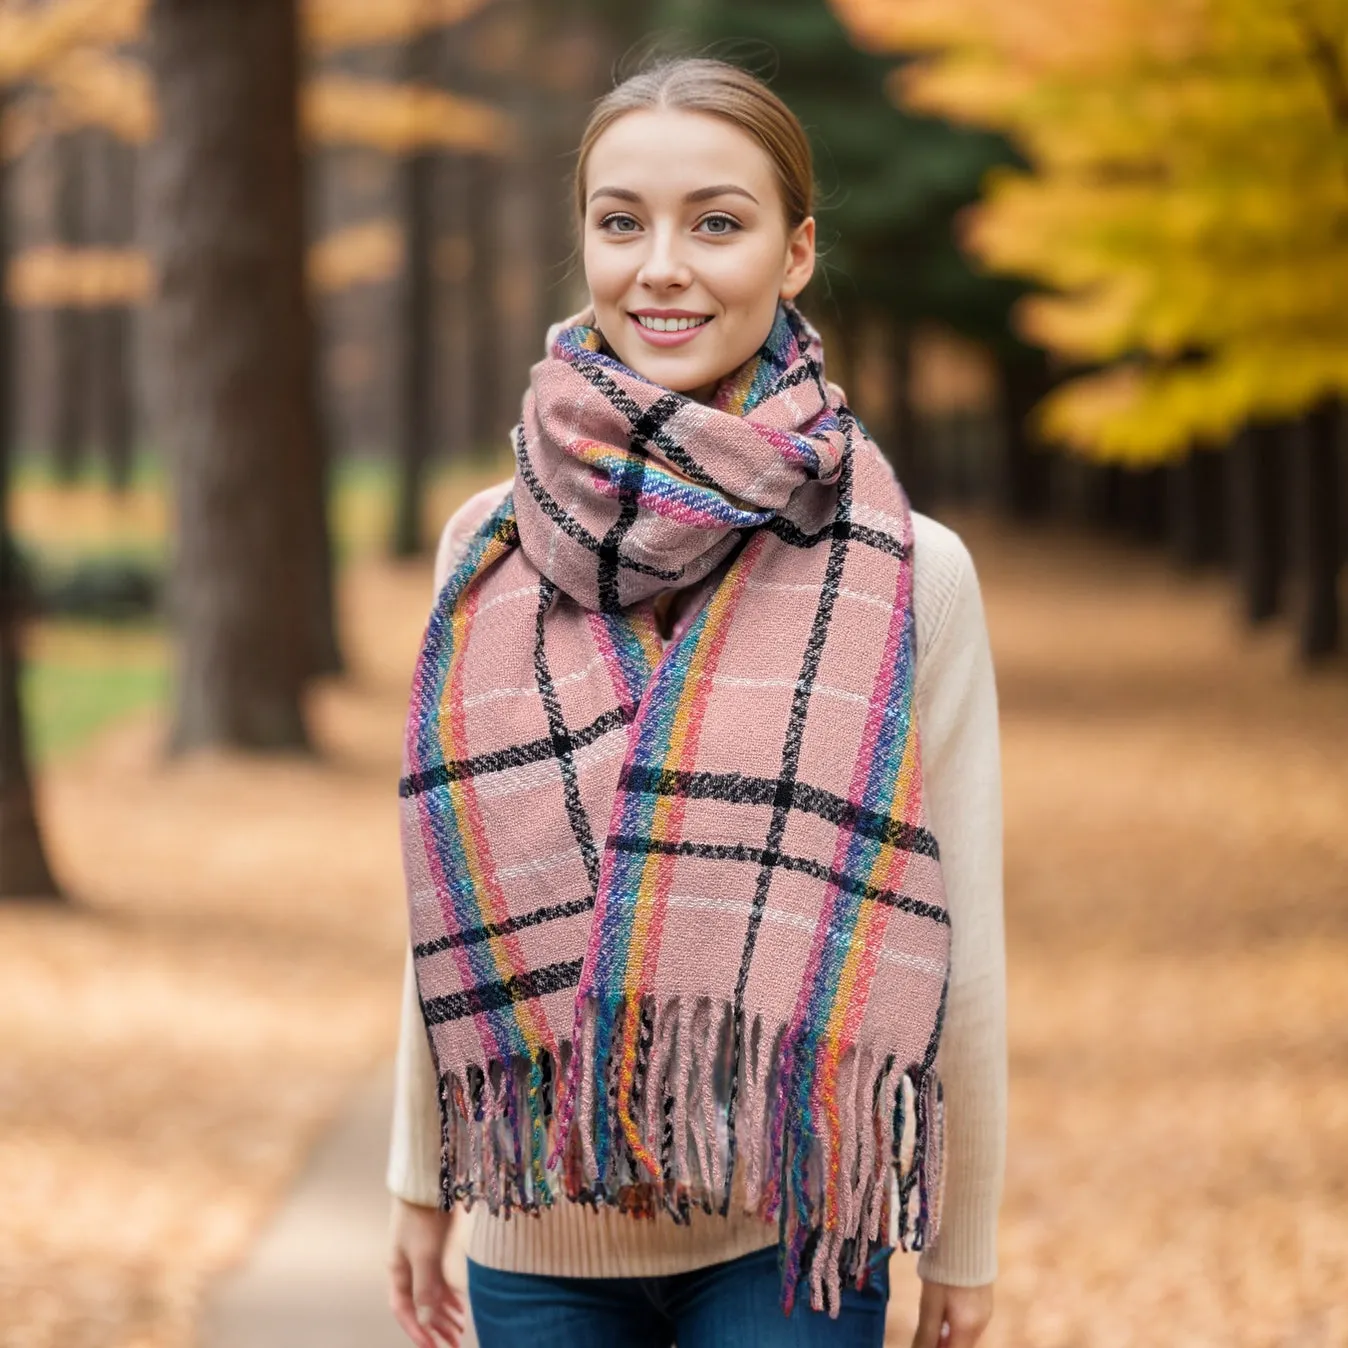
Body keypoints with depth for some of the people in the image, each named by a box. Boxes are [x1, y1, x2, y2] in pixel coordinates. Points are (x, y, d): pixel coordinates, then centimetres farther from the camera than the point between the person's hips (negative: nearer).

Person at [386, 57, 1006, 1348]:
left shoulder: (906, 576, -7)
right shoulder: (488, 551, 1)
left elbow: (957, 941, -2)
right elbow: (455, 906, 9)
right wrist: (421, 1183, 13)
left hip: (790, 1236, -2)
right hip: (541, 1239, 3)